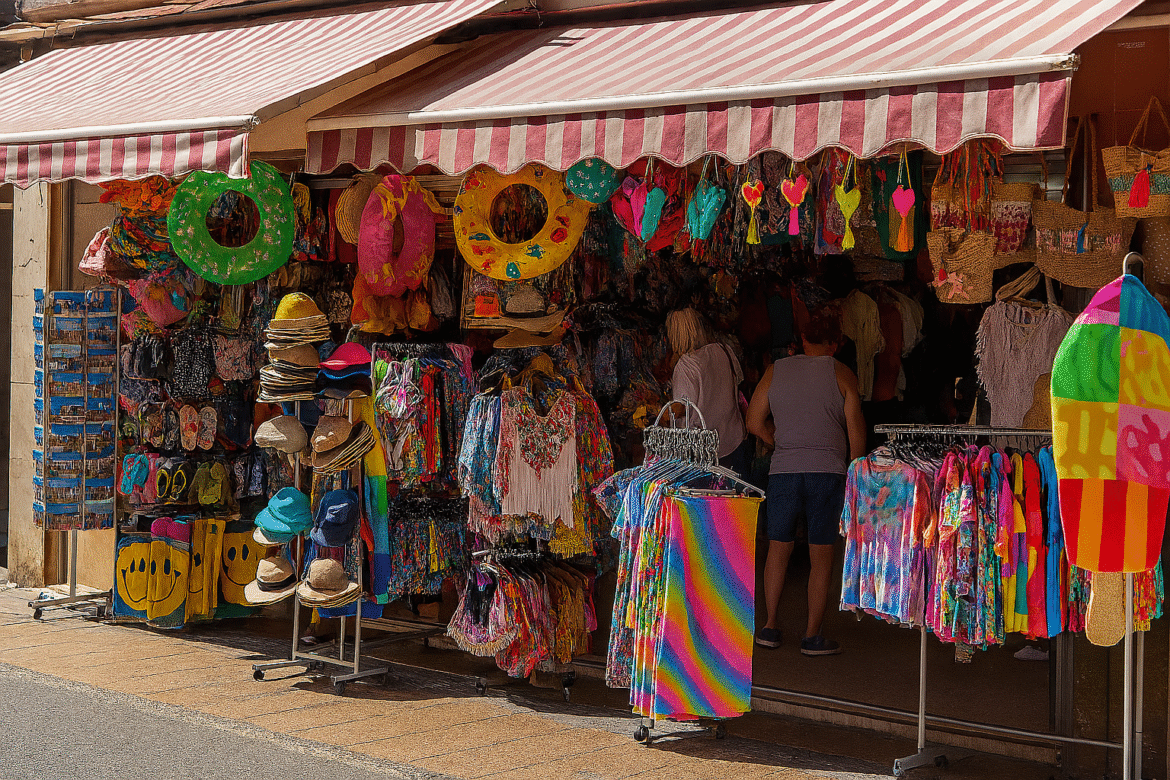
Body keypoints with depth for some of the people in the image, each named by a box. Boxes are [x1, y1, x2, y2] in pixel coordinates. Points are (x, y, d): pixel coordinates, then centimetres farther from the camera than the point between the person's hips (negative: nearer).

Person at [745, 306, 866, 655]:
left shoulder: (776, 371, 7)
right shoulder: (842, 375, 0)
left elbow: (755, 422, 9)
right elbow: (856, 432, -3)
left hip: (783, 470, 2)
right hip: (828, 472, -2)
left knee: (778, 547, 15)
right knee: (821, 556, 4)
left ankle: (770, 626, 15)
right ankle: (813, 636, 7)